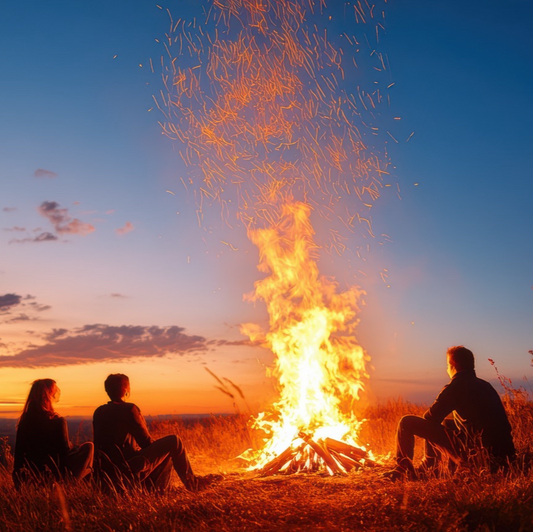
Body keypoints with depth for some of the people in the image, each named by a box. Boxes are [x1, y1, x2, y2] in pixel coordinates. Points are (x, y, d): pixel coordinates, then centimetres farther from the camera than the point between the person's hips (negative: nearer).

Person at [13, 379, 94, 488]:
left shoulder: (24, 420, -2)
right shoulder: (57, 421, -20)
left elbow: (19, 451, 5)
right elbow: (66, 451, -14)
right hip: (53, 475, -7)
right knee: (88, 446, 12)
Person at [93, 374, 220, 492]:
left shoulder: (98, 412, 8)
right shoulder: (129, 409, -15)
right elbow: (146, 442, -13)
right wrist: (158, 448, 10)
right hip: (129, 469, -9)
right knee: (174, 442, 0)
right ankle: (191, 482, 12)